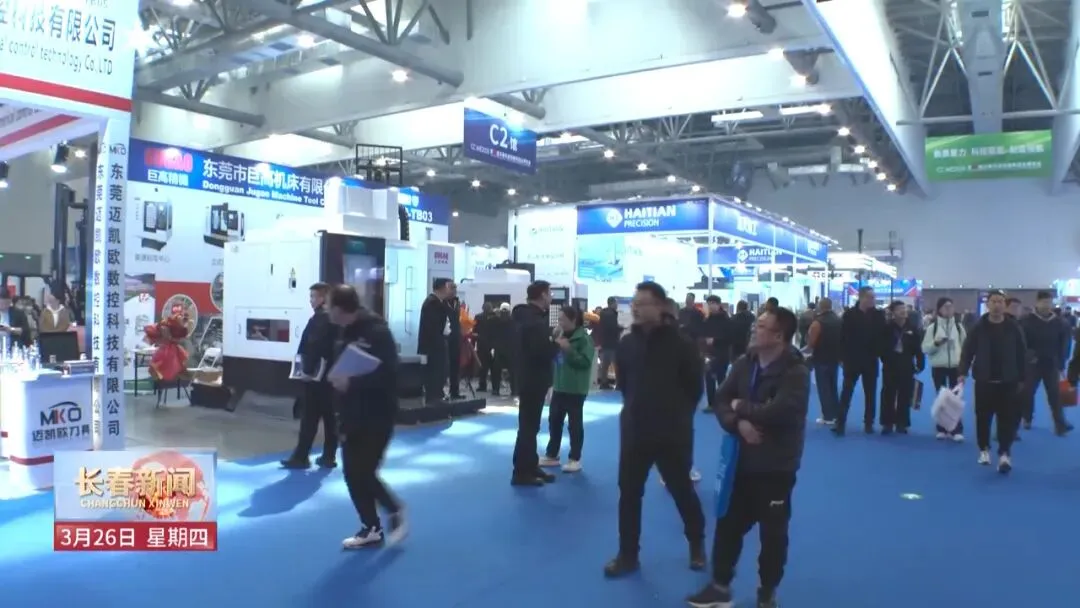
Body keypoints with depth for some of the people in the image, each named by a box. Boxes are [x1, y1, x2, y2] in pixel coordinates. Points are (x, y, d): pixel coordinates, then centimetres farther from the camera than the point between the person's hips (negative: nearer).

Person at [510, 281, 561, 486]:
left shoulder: (526, 316, 12)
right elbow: (543, 352, -28)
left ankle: (531, 466, 25)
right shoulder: (535, 320, -20)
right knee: (528, 425, -4)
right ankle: (521, 472, 3)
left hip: (529, 377, 10)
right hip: (533, 379, -10)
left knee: (530, 424, 16)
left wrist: (551, 337, 3)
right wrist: (557, 344, -11)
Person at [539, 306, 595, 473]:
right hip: (559, 387, 8)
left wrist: (568, 349, -26)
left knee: (575, 424, 2)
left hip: (575, 389, -8)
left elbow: (585, 362, -22)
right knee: (554, 421, 13)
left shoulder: (584, 339, -12)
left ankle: (575, 459, 12)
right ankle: (552, 455, 25)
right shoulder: (562, 336, 10)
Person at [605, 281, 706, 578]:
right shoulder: (627, 343, 0)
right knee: (628, 493, 7)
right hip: (634, 431, 4)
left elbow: (694, 387, -3)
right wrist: (636, 407, 12)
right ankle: (628, 555, 21)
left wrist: (677, 415, 2)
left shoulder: (681, 344, -13)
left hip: (672, 433, -3)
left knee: (683, 491, 12)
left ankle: (697, 545, 35)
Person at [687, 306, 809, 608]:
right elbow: (721, 400, -2)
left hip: (776, 466, -5)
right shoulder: (745, 363, 1)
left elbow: (778, 412, -32)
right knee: (728, 524, 14)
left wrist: (742, 408, -17)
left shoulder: (795, 372, -17)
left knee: (772, 533, 10)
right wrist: (738, 423, -21)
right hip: (742, 460, 5)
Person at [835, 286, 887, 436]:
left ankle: (868, 422, 19)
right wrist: (844, 356, -10)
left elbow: (883, 335, -1)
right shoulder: (849, 314, -5)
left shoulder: (878, 314, 2)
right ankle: (840, 422, 0)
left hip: (871, 359, 3)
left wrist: (879, 353, -14)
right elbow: (843, 336, -6)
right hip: (852, 359, -2)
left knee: (870, 393, 9)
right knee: (846, 392, -2)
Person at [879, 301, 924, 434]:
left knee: (904, 397, 6)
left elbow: (918, 348, 0)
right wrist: (885, 360, -7)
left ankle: (902, 424, 16)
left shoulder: (912, 328, -1)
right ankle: (887, 423, 11)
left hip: (906, 368, 1)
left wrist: (920, 364, -3)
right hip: (890, 367, -1)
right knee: (888, 395, 3)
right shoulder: (887, 327, -5)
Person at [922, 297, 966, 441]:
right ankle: (942, 429, 14)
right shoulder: (932, 327, -2)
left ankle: (957, 430, 3)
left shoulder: (958, 326, 4)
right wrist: (935, 343, -22)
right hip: (938, 367, -1)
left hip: (956, 366, 1)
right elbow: (925, 348, -4)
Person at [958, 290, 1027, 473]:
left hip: (1008, 382, 0)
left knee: (1007, 419, -3)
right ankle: (984, 449, 23)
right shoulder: (978, 328, -2)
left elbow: (1022, 355, 5)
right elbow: (967, 351, -1)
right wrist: (963, 372, -12)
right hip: (984, 381, 0)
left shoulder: (1014, 328, 0)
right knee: (983, 417, 8)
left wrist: (1021, 379, 6)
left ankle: (1004, 453, -1)